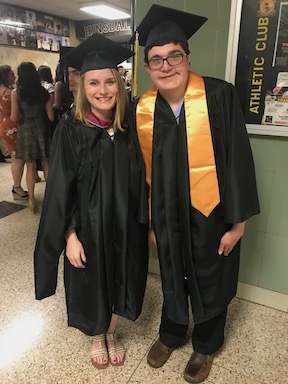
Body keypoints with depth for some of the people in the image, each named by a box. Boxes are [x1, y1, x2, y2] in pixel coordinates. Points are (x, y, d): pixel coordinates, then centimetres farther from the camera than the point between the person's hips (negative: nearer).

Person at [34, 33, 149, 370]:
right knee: (91, 285, 18)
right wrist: (70, 236, -14)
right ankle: (96, 338, 47)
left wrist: (143, 224, 3)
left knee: (117, 282, 19)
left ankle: (111, 333, 48)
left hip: (123, 227, 3)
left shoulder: (128, 130, -3)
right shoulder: (70, 131, -13)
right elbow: (60, 190, -12)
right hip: (87, 228, -2)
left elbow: (138, 183, 2)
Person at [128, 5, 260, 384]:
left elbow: (238, 160, -12)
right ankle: (171, 333, 49)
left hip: (211, 213, -2)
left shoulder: (219, 96, -15)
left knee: (209, 282, 17)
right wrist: (149, 221, 6)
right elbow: (143, 170, 2)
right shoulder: (141, 110, -5)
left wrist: (237, 221, -11)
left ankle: (206, 345, 44)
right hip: (167, 217, 3)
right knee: (172, 278, 22)